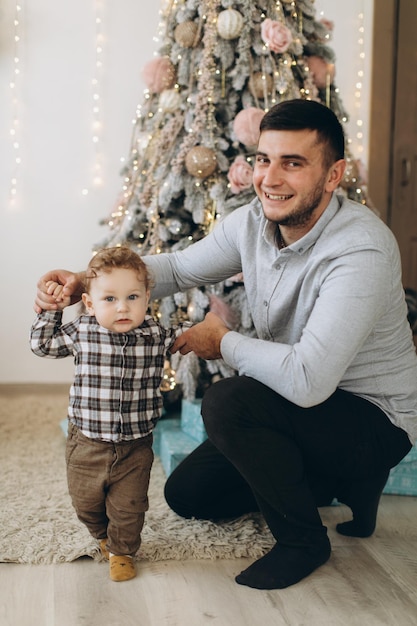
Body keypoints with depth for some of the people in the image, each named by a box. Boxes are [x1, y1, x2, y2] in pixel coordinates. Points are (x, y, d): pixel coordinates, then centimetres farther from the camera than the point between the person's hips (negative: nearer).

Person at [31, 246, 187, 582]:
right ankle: (103, 535, 49)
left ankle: (121, 551, 35)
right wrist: (51, 309, -3)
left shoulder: (157, 336, -10)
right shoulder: (81, 332, -11)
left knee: (128, 506, 7)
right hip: (87, 443, 1)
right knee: (86, 502, 18)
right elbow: (42, 344, 6)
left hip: (135, 447, -1)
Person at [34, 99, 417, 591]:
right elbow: (179, 268, 7)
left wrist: (223, 341, -21)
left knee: (226, 402, -31)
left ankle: (303, 540, -7)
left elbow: (307, 380, -40)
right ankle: (340, 480, 19)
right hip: (295, 403, 8)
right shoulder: (254, 221, -7)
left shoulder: (361, 251, -33)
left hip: (373, 419, -8)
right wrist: (85, 283, -10)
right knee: (187, 495, 11)